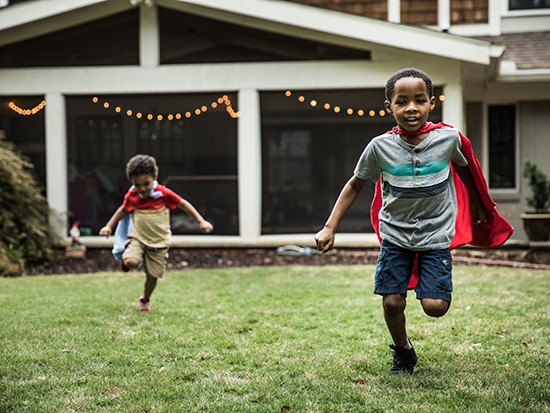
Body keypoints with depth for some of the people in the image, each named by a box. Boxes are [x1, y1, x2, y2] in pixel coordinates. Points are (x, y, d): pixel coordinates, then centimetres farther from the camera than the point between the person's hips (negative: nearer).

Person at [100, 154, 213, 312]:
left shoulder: (164, 194, -16)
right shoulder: (132, 196, -7)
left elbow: (183, 204, -6)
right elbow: (123, 210, 12)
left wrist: (201, 221, -9)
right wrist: (108, 226, 6)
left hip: (159, 242, -1)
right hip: (138, 238, 1)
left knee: (152, 276, 3)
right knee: (131, 261, -29)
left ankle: (145, 300, 33)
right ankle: (125, 259, 10)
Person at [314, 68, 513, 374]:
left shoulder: (448, 138, -13)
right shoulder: (380, 147, -14)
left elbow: (463, 168, 10)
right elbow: (355, 185, -1)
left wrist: (477, 205, 25)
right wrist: (330, 228, -6)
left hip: (436, 234, 0)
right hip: (395, 235, 0)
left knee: (435, 306, -9)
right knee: (392, 301, -3)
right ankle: (403, 351, 27)